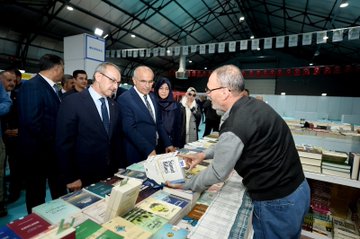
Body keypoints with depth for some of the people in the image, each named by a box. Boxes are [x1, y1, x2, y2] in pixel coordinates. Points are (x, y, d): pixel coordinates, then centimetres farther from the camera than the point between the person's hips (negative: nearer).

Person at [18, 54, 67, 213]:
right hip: (37, 151, -8)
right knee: (37, 195, 13)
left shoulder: (51, 87, 8)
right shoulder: (31, 86, -19)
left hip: (53, 150, 9)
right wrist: (51, 144, -16)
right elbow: (32, 122, -27)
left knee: (59, 191, 23)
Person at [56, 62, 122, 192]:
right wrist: (70, 178, -11)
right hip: (83, 178, -5)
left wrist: (116, 168, 8)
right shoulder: (72, 102, -13)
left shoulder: (114, 106, 6)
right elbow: (64, 143, -13)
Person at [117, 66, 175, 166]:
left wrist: (167, 144, 6)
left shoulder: (152, 97, 8)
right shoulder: (124, 99, -14)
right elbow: (129, 129, -20)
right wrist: (148, 150, -23)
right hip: (138, 154, -6)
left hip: (155, 151, 7)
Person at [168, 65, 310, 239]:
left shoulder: (235, 125, -30)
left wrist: (185, 185, -4)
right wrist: (204, 154, 9)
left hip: (276, 202, -8)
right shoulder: (253, 105, -1)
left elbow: (218, 174, -18)